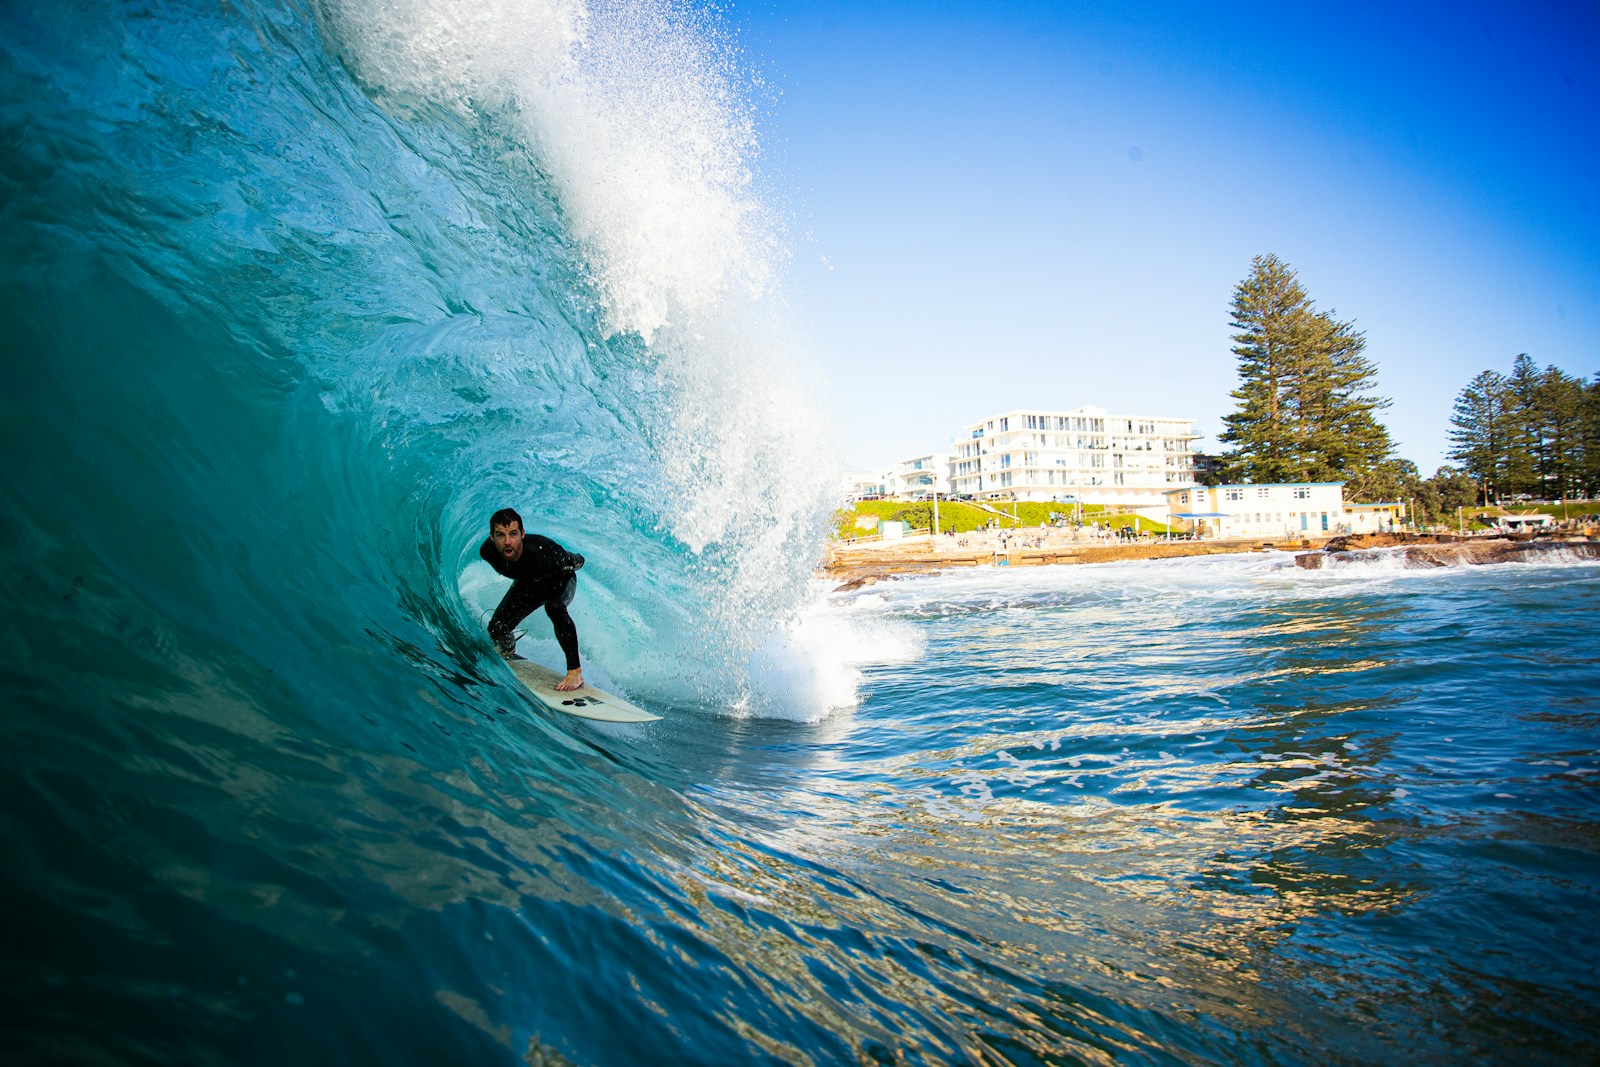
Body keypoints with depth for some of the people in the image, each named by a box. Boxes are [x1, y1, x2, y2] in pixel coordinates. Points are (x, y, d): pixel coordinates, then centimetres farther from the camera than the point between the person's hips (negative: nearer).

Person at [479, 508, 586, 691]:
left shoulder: (541, 552, -44)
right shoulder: (487, 552, -27)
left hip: (560, 579, -5)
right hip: (527, 583, 5)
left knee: (554, 607, -38)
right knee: (497, 629, -4)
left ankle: (575, 670, -29)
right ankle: (509, 658, 35)